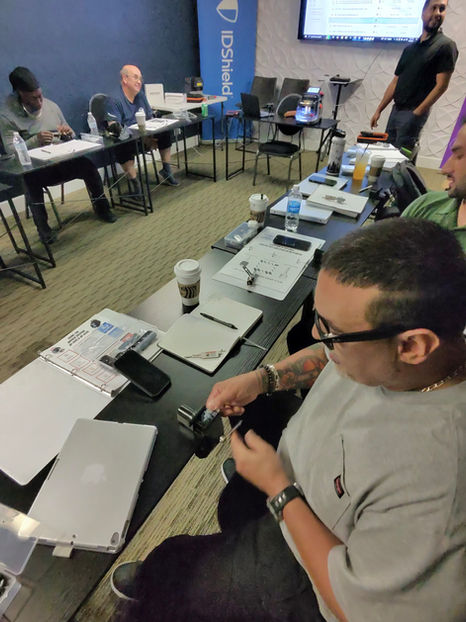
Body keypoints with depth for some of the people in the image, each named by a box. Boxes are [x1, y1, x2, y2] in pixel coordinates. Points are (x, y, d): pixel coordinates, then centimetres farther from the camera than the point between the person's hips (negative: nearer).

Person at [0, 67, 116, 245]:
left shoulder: (51, 106, 9)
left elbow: (71, 136, 18)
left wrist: (68, 132, -8)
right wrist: (35, 140, -26)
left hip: (62, 161, 3)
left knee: (87, 165, -24)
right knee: (31, 179, -37)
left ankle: (101, 207, -3)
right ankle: (42, 225, -20)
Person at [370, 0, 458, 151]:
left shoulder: (446, 46, -1)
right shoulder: (410, 48, 17)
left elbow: (441, 85, -8)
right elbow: (395, 82, 17)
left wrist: (416, 113, -15)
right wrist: (378, 110, 9)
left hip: (414, 113, -6)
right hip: (396, 109, 6)